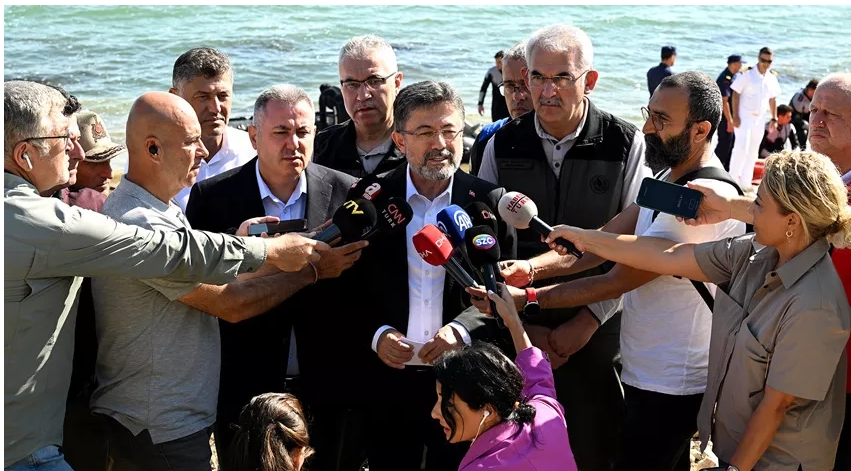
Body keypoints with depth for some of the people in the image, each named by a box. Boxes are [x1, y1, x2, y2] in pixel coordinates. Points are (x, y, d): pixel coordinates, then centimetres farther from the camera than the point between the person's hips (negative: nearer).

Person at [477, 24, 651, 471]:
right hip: (517, 332, 2)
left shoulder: (626, 144, -7)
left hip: (597, 333, -2)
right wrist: (521, 324, -5)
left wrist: (587, 321, -12)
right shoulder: (503, 144, 0)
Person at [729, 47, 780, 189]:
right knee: (742, 147, -16)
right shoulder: (746, 74, -10)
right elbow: (736, 94, -11)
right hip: (744, 116, -6)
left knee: (753, 151, 9)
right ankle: (733, 176, -7)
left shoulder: (772, 78, 6)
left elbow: (772, 99, 13)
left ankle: (745, 182, 16)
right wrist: (735, 116, -16)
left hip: (760, 118, 6)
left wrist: (774, 118, 9)